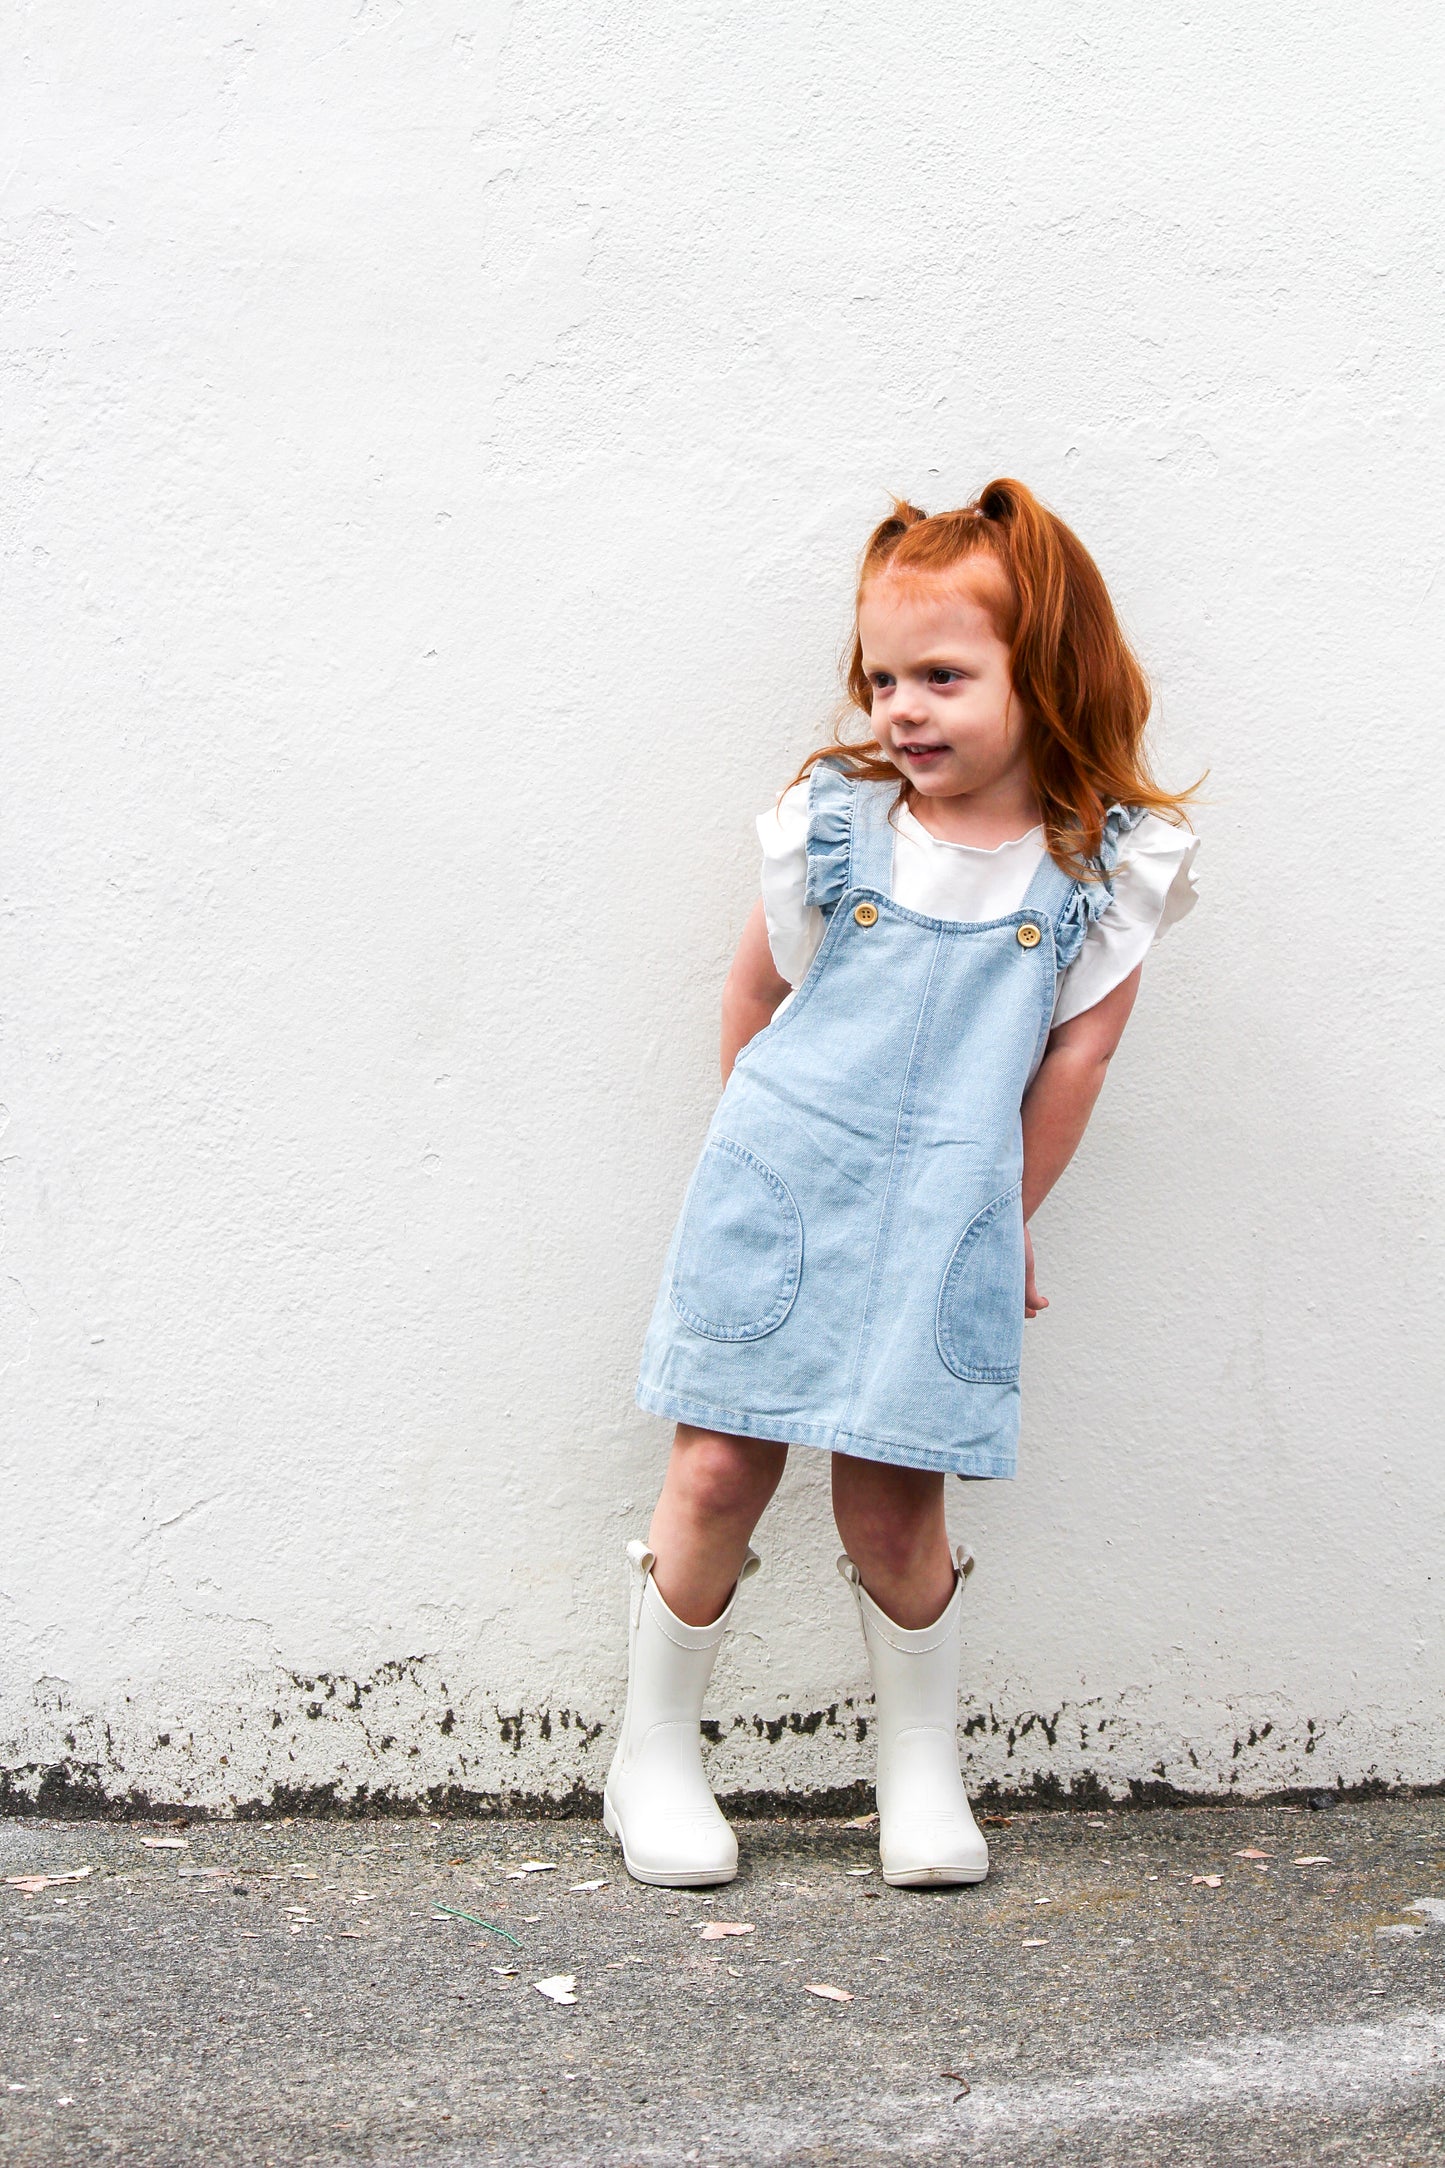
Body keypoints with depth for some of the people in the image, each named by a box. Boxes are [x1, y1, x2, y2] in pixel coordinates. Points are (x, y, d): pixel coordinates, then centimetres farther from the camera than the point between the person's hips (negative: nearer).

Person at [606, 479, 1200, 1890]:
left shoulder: (1112, 864, -5)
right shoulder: (831, 820, -3)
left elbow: (1073, 1058, 3)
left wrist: (994, 1225, 10)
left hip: (943, 1223, 0)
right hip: (776, 1189, 1)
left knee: (892, 1510, 1)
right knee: (718, 1474, 0)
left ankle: (920, 1763, 24)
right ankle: (653, 1753, 18)